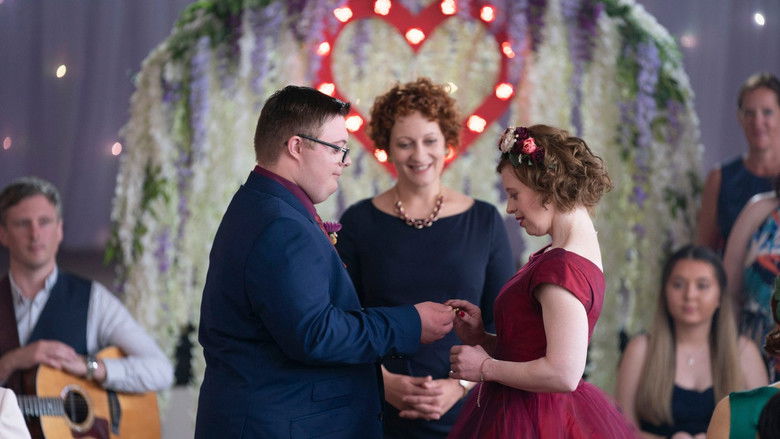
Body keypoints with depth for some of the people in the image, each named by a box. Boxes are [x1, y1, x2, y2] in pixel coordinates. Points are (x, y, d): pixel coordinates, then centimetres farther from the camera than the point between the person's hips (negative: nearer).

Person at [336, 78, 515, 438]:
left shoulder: (484, 222, 4)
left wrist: (462, 385, -10)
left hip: (464, 409, 1)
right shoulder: (359, 223, 3)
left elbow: (501, 324, 3)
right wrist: (382, 381, -12)